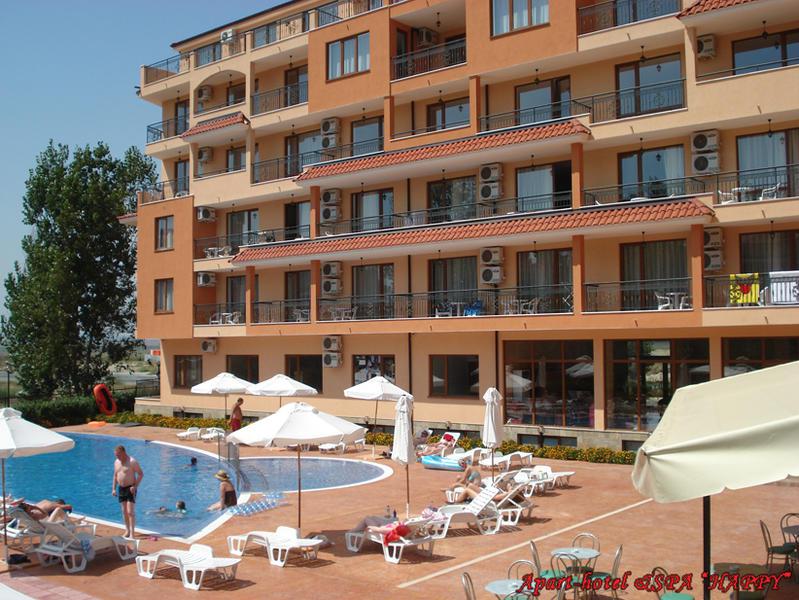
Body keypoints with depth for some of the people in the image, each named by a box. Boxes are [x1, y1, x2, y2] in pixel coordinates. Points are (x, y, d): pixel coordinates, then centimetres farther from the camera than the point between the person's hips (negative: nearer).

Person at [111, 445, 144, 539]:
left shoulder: (132, 461, -14)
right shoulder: (116, 462, 8)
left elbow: (141, 474, -13)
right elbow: (115, 476, 18)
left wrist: (135, 486, -20)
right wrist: (114, 488, 11)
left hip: (130, 488, -7)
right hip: (121, 488, 7)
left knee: (131, 512, -10)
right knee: (124, 511, 11)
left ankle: (132, 533, -9)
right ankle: (127, 531, 21)